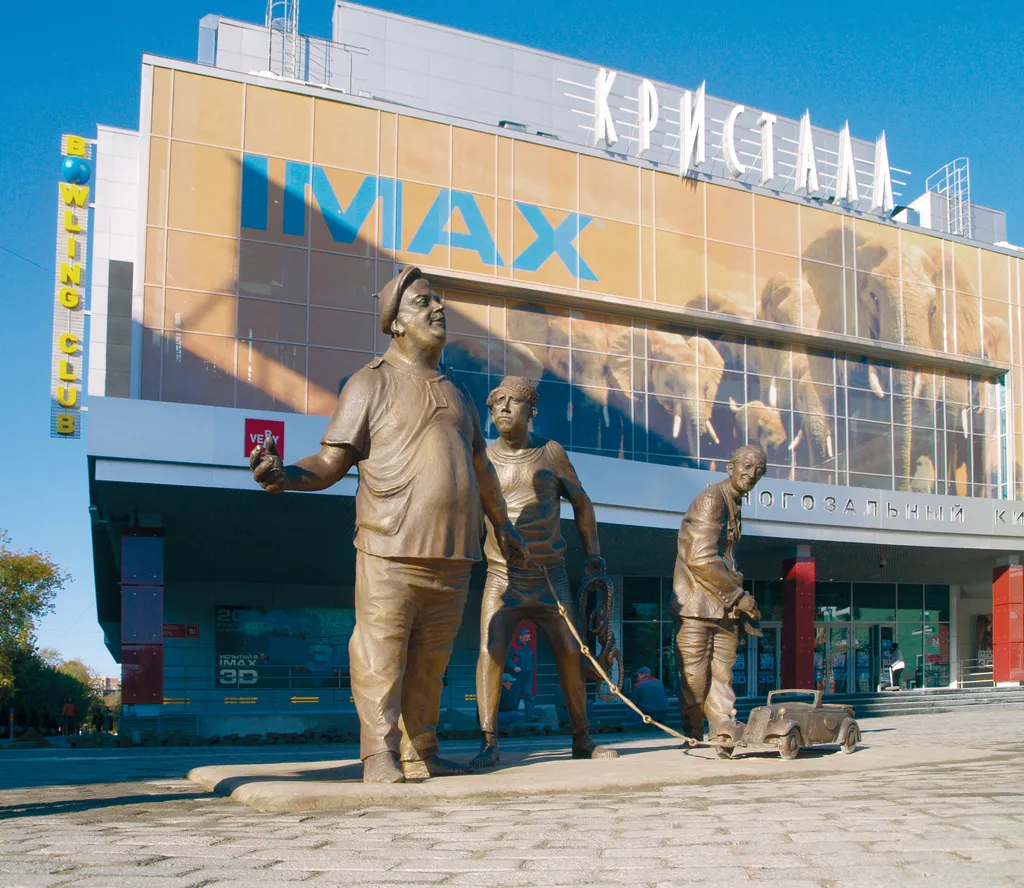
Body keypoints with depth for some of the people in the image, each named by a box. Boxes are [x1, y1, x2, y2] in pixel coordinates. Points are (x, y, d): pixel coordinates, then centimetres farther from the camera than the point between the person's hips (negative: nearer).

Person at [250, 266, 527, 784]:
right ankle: (380, 760, -3)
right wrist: (285, 476, -24)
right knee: (381, 658, -8)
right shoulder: (371, 383, 4)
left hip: (453, 556, 6)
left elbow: (480, 465, 33)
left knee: (430, 663, 9)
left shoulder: (454, 391, 22)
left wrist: (502, 526, 40)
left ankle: (421, 756, 16)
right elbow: (332, 462, -4)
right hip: (391, 552, -5)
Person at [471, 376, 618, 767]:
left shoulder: (550, 452, 6)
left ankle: (582, 739, 15)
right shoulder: (483, 459, 4)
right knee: (490, 651, -17)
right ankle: (488, 743, -11)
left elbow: (581, 502, 16)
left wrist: (593, 554, 12)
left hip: (551, 574, 1)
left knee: (570, 653, 2)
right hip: (503, 576, -1)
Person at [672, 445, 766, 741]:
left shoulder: (734, 505, 18)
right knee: (694, 678, -3)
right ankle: (693, 738, 6)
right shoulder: (711, 499, -11)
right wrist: (738, 594, -12)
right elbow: (701, 558, -20)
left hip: (724, 606, 9)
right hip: (696, 604, -9)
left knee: (722, 676, 5)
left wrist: (741, 606, 18)